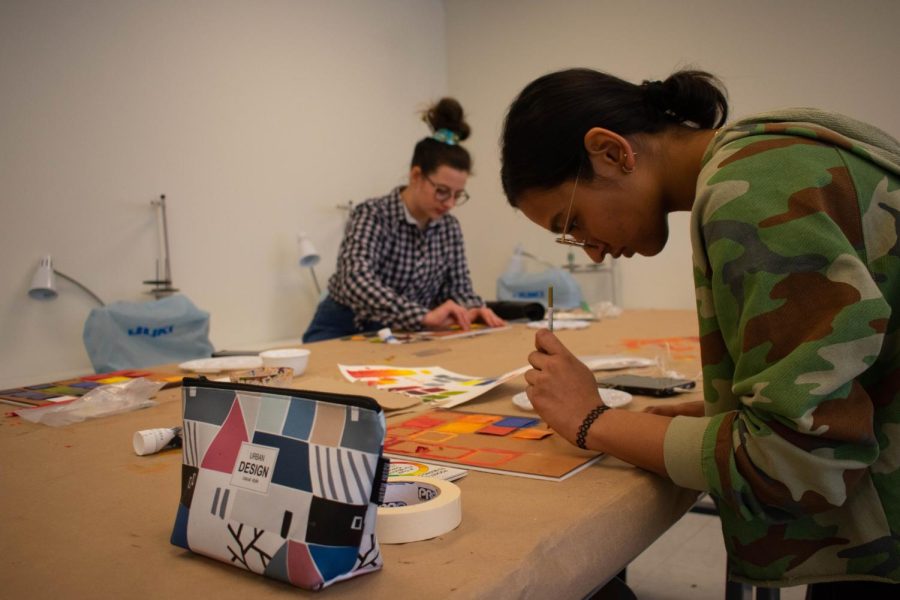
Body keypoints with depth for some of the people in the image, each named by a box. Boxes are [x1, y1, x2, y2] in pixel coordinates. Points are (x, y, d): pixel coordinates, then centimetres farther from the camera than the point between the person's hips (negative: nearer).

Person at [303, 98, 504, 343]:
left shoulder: (449, 228, 2)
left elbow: (458, 287, 6)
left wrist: (471, 309, -18)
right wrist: (424, 316, -44)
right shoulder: (372, 215, -17)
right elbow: (357, 282, -34)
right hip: (342, 333, -6)